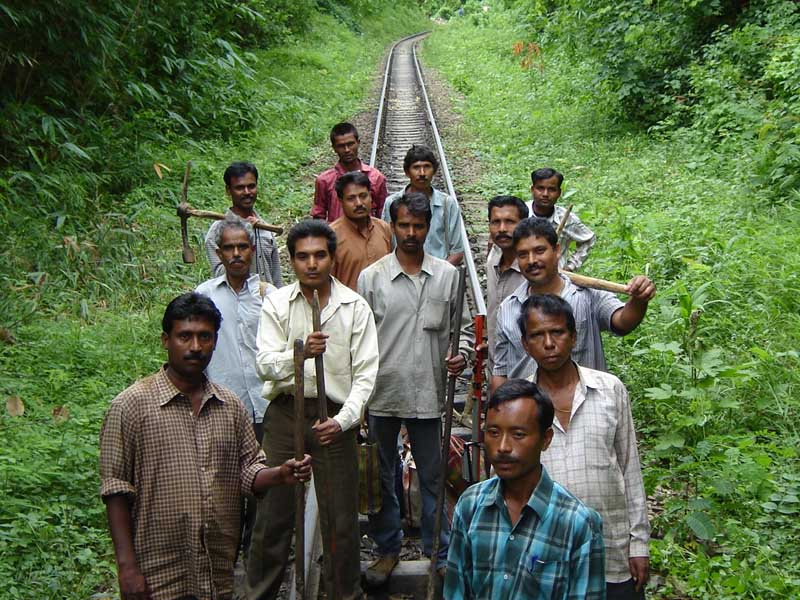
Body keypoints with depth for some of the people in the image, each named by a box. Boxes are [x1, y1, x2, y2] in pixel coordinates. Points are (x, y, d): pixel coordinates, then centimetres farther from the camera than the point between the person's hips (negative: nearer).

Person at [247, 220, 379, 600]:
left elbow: (365, 374, -3)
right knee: (272, 514, 6)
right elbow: (265, 365, -9)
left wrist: (343, 420, -17)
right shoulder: (276, 303, 1)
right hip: (284, 411, 1)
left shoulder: (355, 307, -1)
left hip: (335, 415, 0)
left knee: (341, 519, 5)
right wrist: (300, 353, -29)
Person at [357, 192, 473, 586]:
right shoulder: (371, 277, 0)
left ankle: (439, 552, 23)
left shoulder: (448, 276, 3)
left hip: (429, 394, 0)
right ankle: (388, 548, 29)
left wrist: (462, 353, -11)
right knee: (380, 476, 12)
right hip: (381, 394, 0)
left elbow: (463, 326, 11)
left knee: (433, 477, 9)